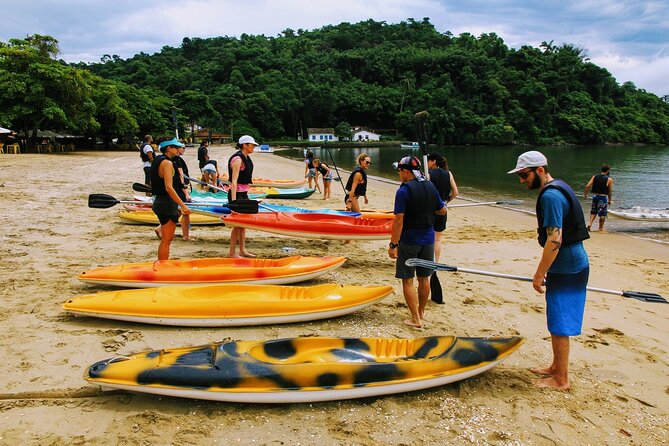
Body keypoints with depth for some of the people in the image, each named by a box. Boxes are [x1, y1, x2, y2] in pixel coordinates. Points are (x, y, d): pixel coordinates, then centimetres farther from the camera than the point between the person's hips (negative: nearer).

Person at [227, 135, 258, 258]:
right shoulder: (237, 159, -16)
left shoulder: (246, 158, 12)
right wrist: (233, 201, -27)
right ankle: (232, 253, 1)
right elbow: (234, 181, -22)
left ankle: (242, 250, 20)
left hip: (244, 193, 9)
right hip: (237, 193, -9)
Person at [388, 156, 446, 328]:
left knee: (407, 281, 4)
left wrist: (393, 245, -16)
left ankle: (416, 319, 5)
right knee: (424, 278, 18)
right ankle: (421, 311, 34)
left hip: (409, 241, -6)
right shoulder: (431, 187, 2)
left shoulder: (404, 190, -16)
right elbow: (442, 211, 13)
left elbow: (398, 220, -20)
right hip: (428, 239, 6)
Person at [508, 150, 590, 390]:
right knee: (557, 322, 20)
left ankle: (561, 379, 13)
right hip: (571, 265, 10)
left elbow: (554, 241, -25)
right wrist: (545, 269, 22)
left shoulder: (551, 196, -21)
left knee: (559, 324, 1)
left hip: (566, 270, -10)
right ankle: (556, 367, 33)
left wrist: (539, 274, -18)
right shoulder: (557, 189, 12)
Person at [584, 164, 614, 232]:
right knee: (602, 214, 5)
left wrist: (585, 194, 10)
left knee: (593, 211, 17)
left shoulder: (595, 176, 3)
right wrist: (609, 200, 8)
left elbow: (587, 186, -3)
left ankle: (590, 223, 0)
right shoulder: (609, 179, -6)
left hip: (595, 196, 4)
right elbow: (610, 191, -2)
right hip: (603, 197, -4)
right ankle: (601, 228, 10)